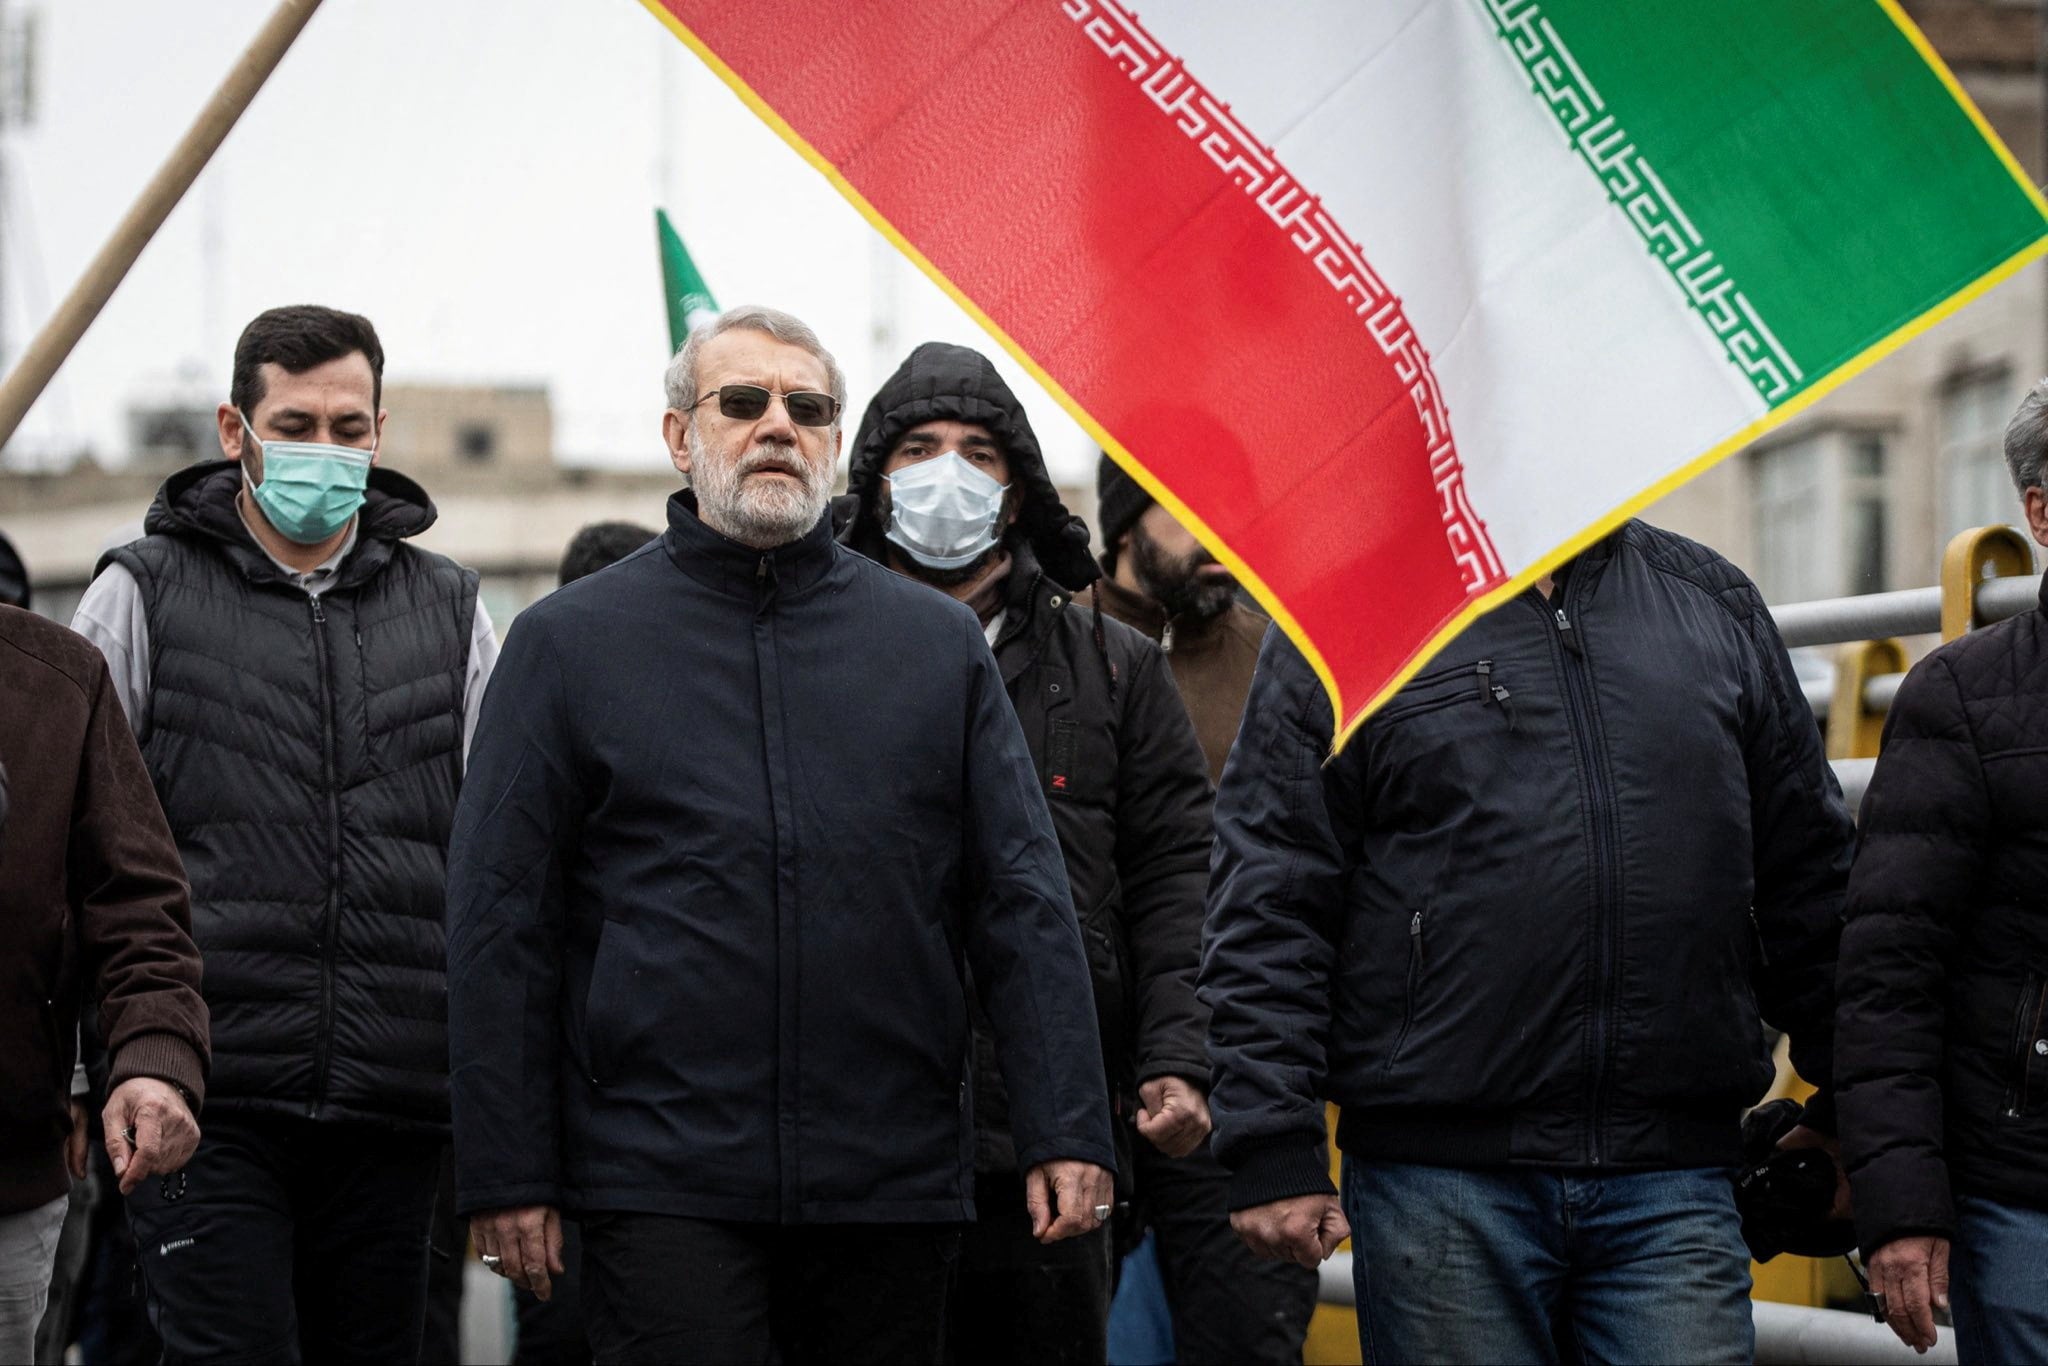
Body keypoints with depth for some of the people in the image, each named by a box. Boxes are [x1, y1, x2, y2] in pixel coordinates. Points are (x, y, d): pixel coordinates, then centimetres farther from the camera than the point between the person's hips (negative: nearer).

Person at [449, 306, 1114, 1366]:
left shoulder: (940, 643, 11)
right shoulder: (569, 642, 5)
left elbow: (1024, 901, 7)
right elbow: (499, 924, 3)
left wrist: (1066, 1132, -2)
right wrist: (507, 1173, -3)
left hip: (894, 1191, 3)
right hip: (661, 1187, -2)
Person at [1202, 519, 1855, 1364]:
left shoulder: (1715, 603, 14)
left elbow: (1809, 877, 18)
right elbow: (1268, 906, -2)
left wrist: (1846, 1114, 16)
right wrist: (1272, 1151, -10)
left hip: (1673, 1181, 2)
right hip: (1441, 1184, -2)